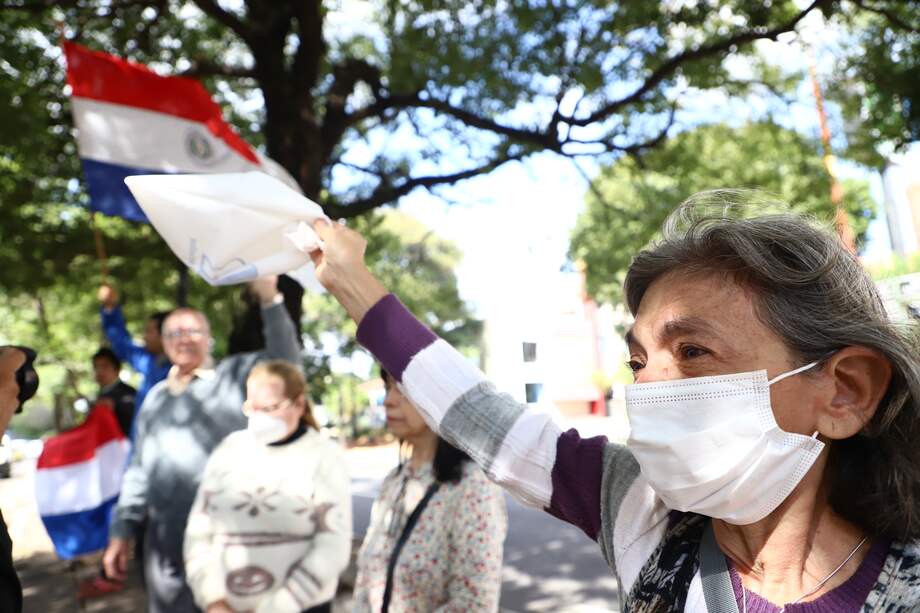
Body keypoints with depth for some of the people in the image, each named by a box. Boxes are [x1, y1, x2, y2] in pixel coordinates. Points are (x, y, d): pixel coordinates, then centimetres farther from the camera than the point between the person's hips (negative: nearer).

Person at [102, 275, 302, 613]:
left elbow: (284, 359, -19)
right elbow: (139, 468, 19)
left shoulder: (233, 375, -2)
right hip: (165, 542, 6)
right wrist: (120, 531, 17)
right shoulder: (156, 396, 16)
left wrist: (269, 300, -30)